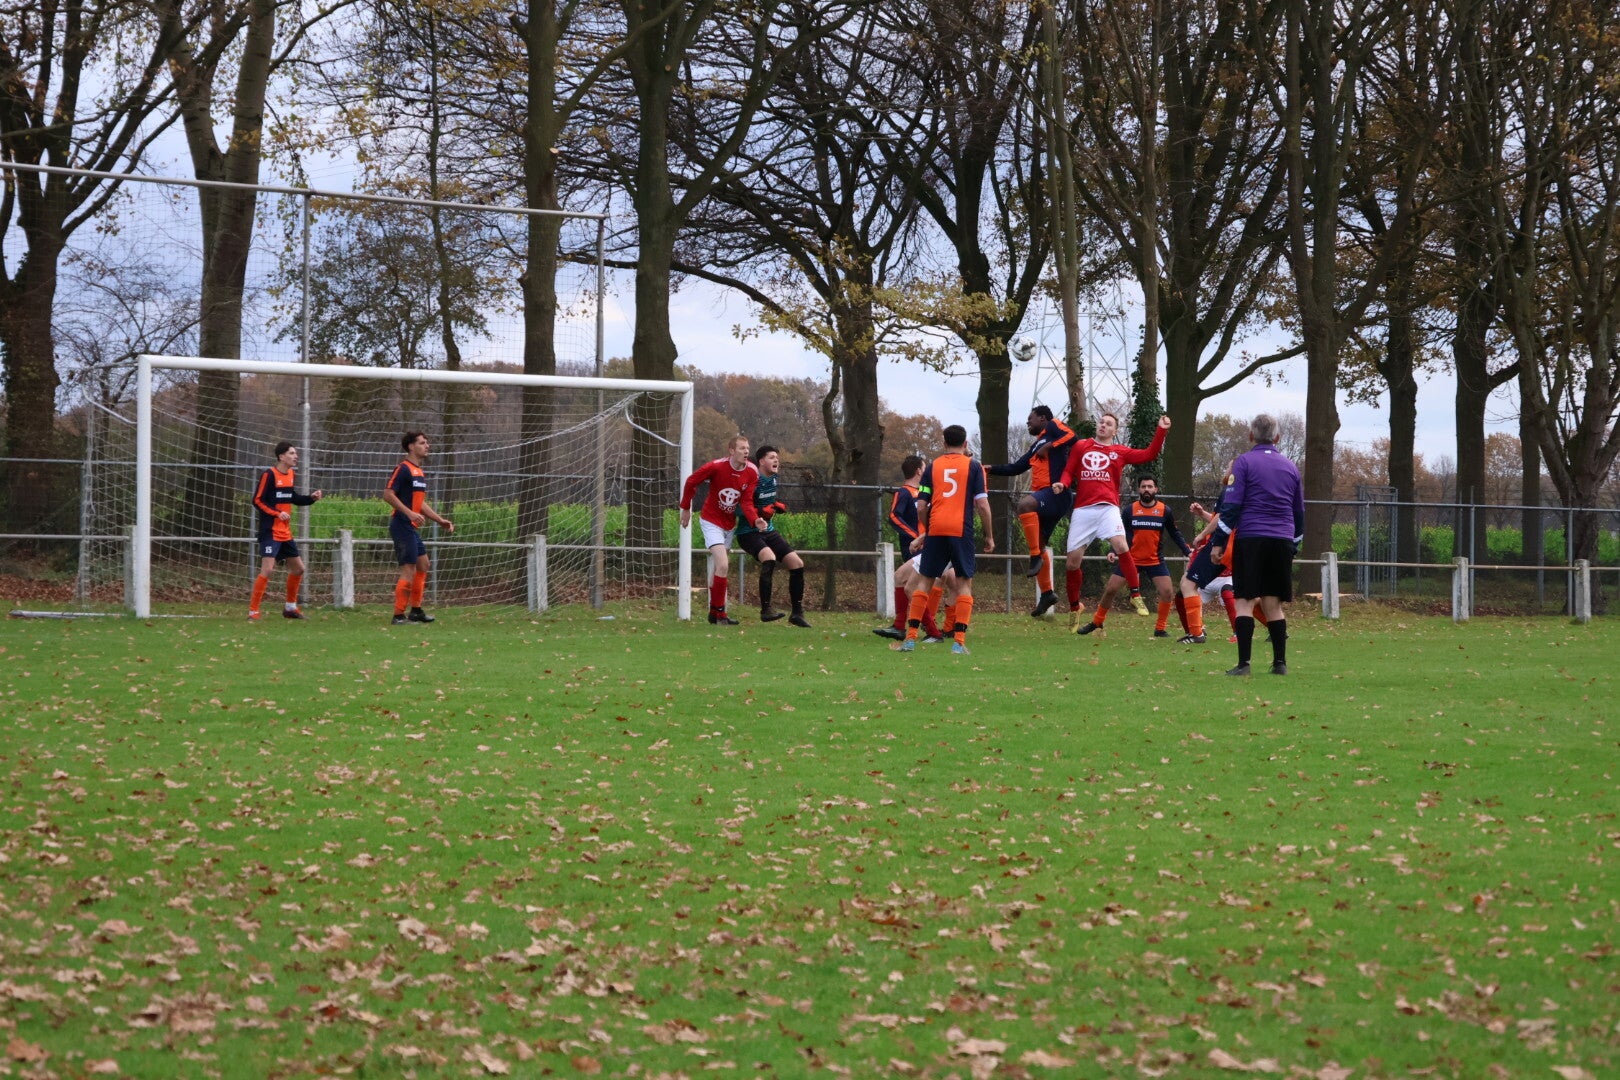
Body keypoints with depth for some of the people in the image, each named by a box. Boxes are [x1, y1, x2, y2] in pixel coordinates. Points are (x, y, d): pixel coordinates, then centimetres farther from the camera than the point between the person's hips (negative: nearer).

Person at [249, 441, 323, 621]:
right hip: (270, 532, -9)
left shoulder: (291, 474, 11)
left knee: (298, 568, 14)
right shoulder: (269, 475, -13)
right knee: (267, 569, -17)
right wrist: (277, 513, -22)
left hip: (285, 533, 9)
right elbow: (257, 501, -14)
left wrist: (311, 498, 7)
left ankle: (291, 607, 29)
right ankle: (253, 611, -12)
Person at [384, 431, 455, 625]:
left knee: (423, 565, 15)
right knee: (409, 571, -9)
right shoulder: (403, 469, -11)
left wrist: (440, 520, 20)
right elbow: (388, 494, -19)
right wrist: (410, 513, -26)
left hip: (412, 528, 10)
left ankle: (416, 611, 22)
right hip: (402, 526, -10)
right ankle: (398, 616, -5)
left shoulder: (420, 472, 18)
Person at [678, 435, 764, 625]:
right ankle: (718, 613, -9)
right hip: (711, 521, -6)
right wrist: (686, 508, -1)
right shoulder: (716, 467, -22)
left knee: (718, 568, 15)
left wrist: (756, 520, -29)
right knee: (723, 566, -18)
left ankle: (714, 613, 24)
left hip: (729, 524, 6)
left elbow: (746, 502, -11)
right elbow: (690, 482, -8)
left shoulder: (752, 472, -10)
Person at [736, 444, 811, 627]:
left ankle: (797, 613, 9)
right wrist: (760, 513, -27)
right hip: (748, 532, -8)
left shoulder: (773, 479, 8)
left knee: (797, 564, -1)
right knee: (769, 557, -35)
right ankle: (766, 610, -30)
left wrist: (777, 505, 8)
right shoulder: (753, 481, -16)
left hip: (768, 531, 8)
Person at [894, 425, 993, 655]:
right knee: (964, 583, 4)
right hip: (961, 531, -2)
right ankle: (959, 641, -6)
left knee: (926, 582, 10)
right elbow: (982, 504, -3)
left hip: (935, 531, 2)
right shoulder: (973, 466, 4)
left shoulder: (932, 467, 10)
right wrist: (989, 536, 6)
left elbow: (921, 507, 7)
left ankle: (911, 637, 6)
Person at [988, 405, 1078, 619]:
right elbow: (1016, 468, 32)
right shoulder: (1036, 446, 29)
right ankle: (1046, 593, 16)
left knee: (1025, 503, -37)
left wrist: (1049, 447, -11)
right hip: (1044, 498, 10)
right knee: (1038, 544, 10)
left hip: (1056, 492, -10)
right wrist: (991, 469, 25)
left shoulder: (1053, 426, 5)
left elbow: (1073, 438, -13)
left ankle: (1036, 557, -33)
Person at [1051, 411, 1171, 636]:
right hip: (1082, 509, 2)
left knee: (1121, 545, -27)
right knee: (1073, 560, -2)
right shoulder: (1081, 447, 15)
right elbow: (1069, 472, 12)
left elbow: (1149, 454, 7)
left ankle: (1137, 596, -16)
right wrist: (1062, 484, -9)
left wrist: (1161, 431, 0)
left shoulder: (1120, 452, 12)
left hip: (1107, 508, -2)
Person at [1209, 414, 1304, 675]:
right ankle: (1280, 663, 7)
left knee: (1245, 601, -3)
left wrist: (1218, 542, -4)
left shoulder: (1244, 462, 0)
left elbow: (1231, 506, -7)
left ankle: (1243, 663, -10)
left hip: (1250, 539, -4)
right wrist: (1294, 544, 29)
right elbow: (1299, 511, 21)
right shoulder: (1290, 467, 15)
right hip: (1282, 543, 4)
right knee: (1273, 604, 10)